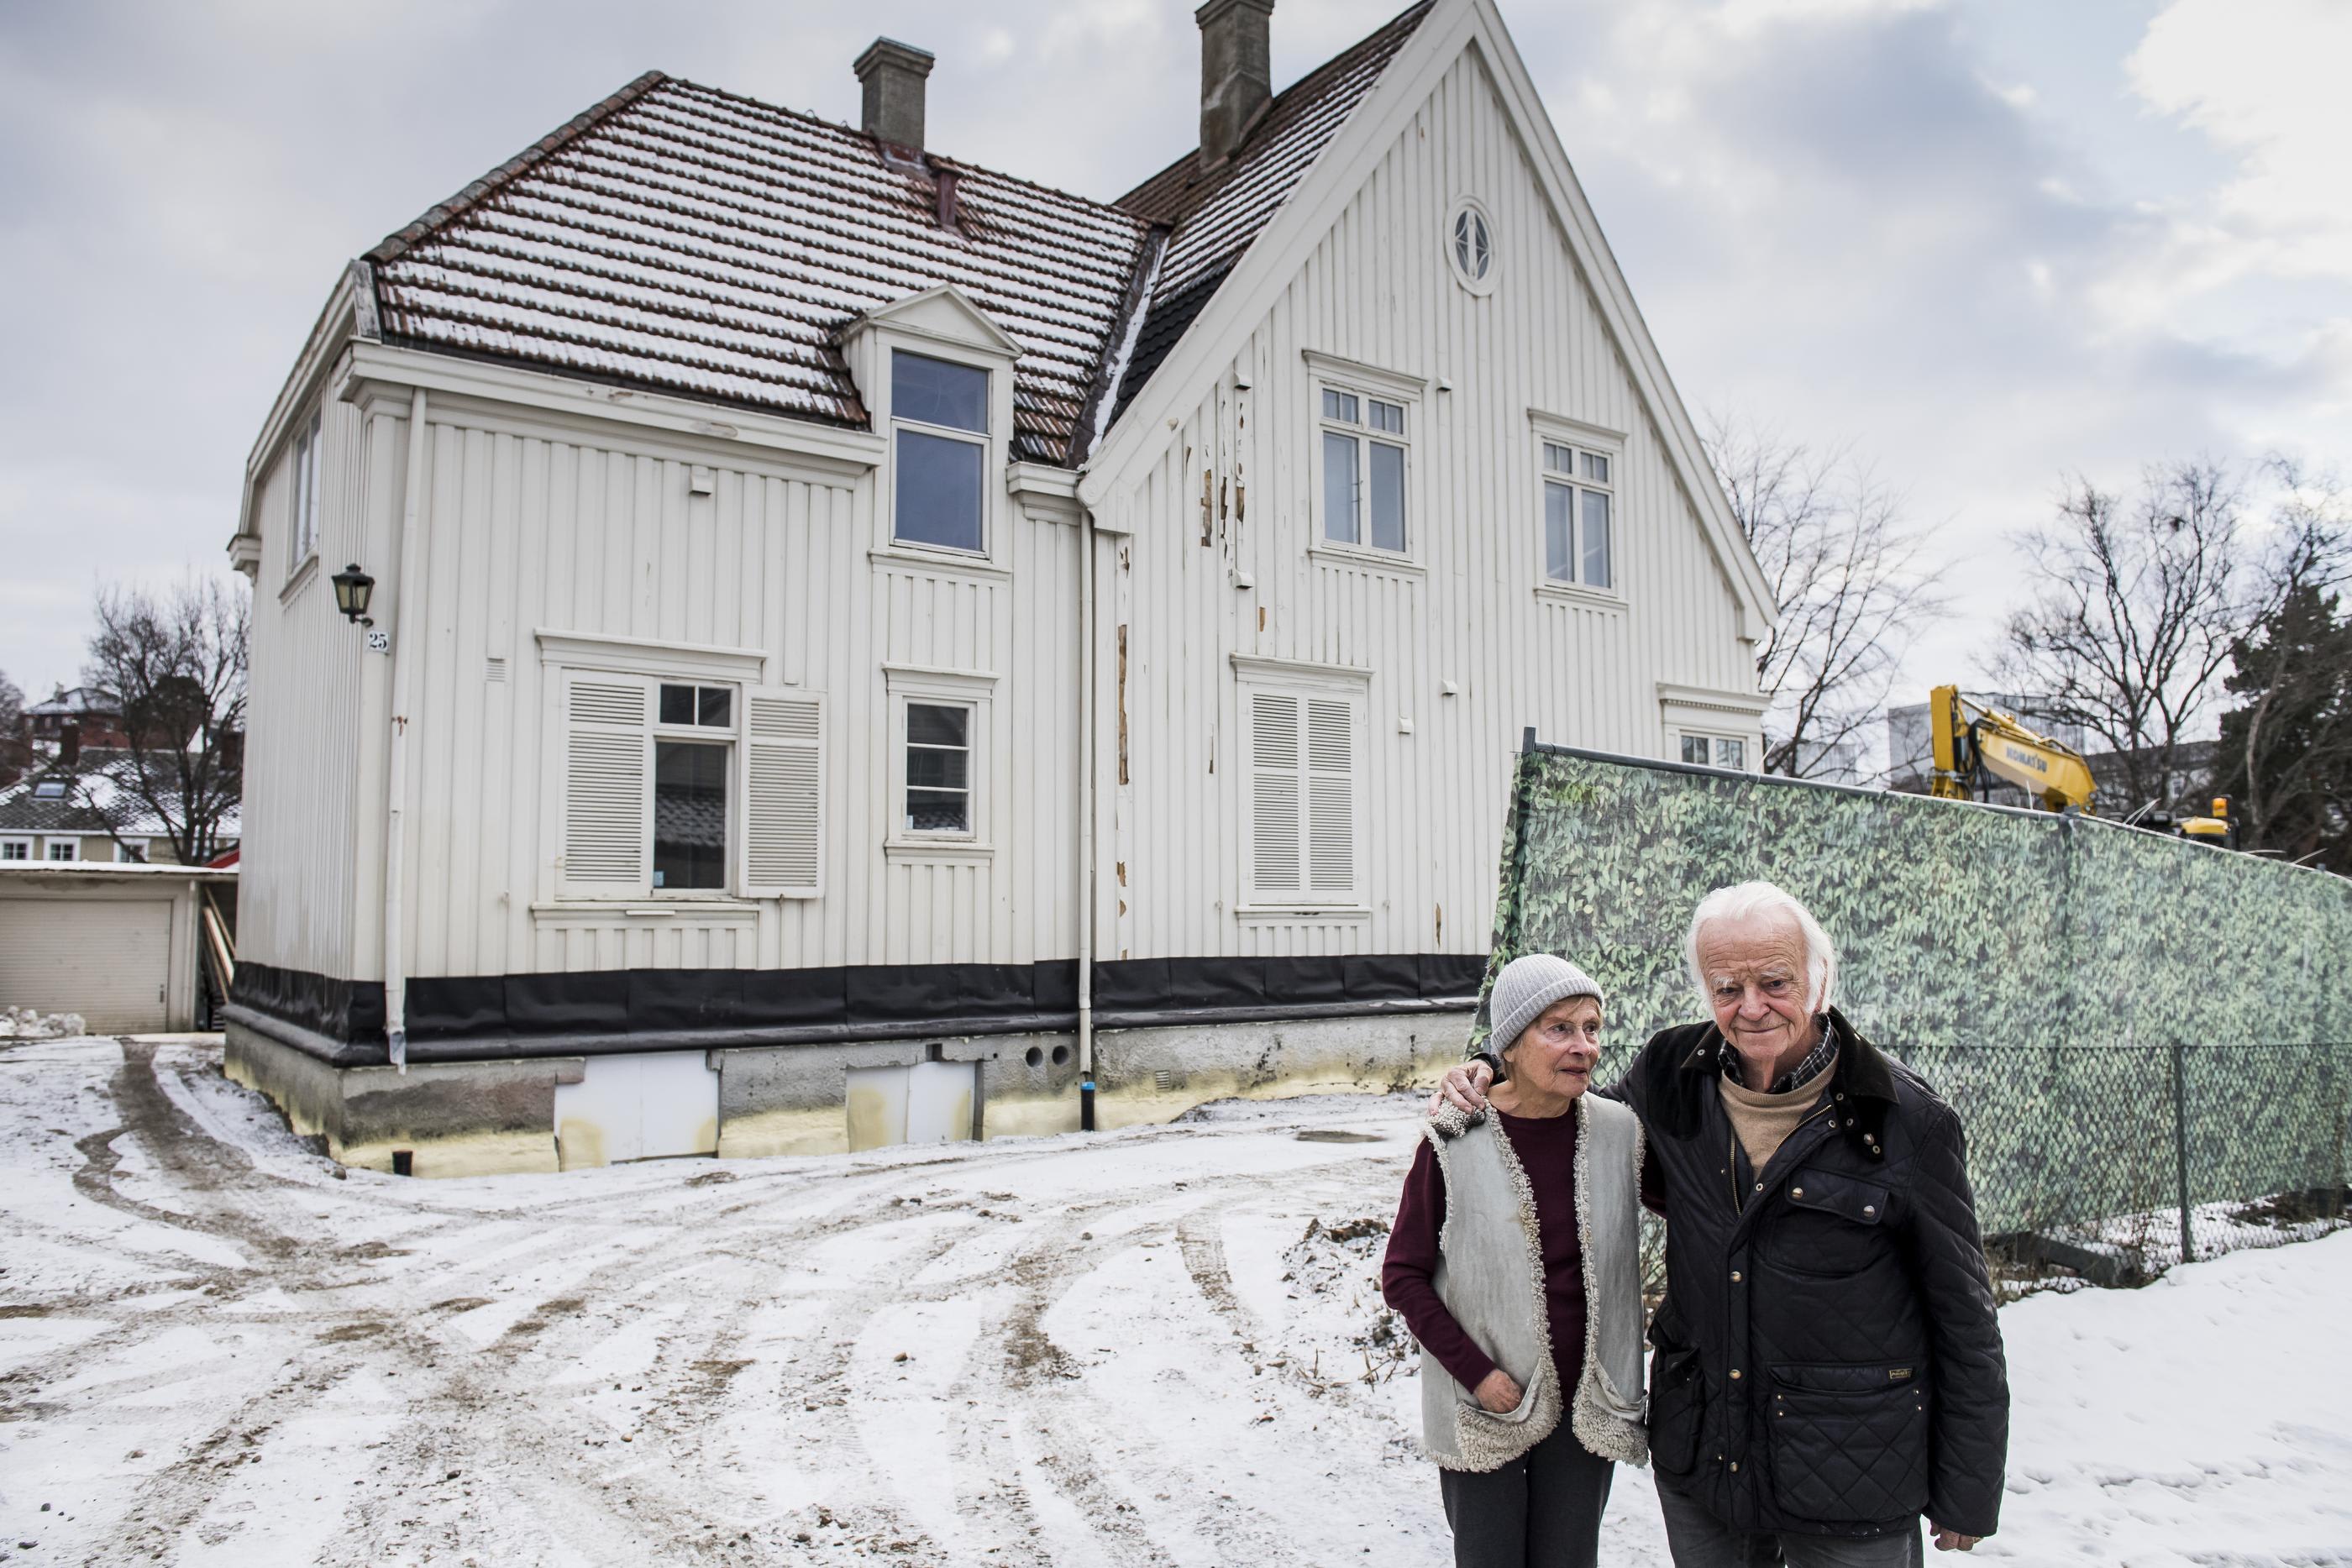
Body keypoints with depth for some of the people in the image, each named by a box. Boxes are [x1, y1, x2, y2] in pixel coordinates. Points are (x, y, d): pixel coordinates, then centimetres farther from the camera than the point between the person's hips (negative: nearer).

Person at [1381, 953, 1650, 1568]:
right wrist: (1475, 1372, -14)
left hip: (1586, 1408, 3)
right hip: (1484, 1406, -2)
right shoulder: (1456, 1143, -14)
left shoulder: (1620, 1132, -6)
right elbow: (1402, 1275, -8)